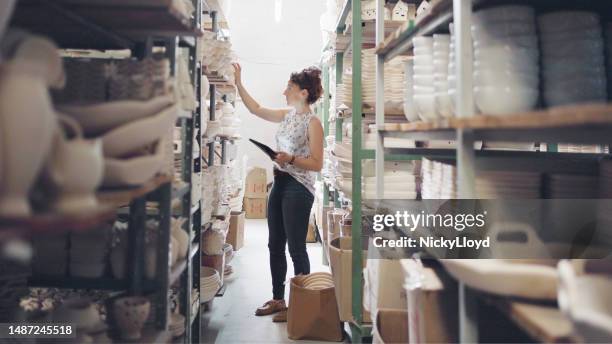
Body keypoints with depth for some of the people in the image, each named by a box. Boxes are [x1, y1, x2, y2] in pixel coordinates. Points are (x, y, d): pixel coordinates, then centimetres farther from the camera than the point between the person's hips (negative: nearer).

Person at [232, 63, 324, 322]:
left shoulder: (313, 122, -11)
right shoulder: (287, 116, 11)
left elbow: (317, 164, -13)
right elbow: (256, 109, 20)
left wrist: (290, 159, -25)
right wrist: (238, 83, 16)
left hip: (298, 189, -8)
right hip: (279, 184, 8)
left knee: (296, 248, -2)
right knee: (275, 245, 12)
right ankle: (278, 299, 24)